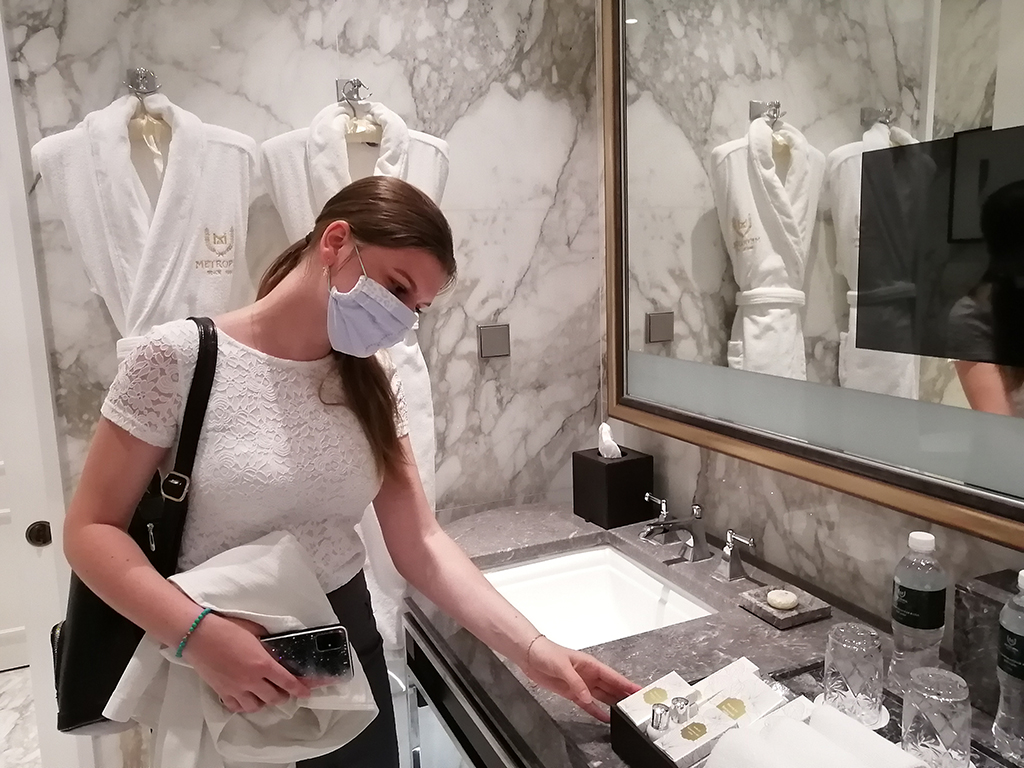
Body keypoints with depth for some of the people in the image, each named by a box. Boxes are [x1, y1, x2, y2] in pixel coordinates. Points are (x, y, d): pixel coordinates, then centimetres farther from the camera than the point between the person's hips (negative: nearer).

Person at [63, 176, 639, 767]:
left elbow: (421, 544, -6)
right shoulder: (181, 357, -15)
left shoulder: (374, 384, -2)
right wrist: (199, 633, -25)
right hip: (219, 670, -4)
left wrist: (531, 649, -15)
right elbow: (91, 529, -11)